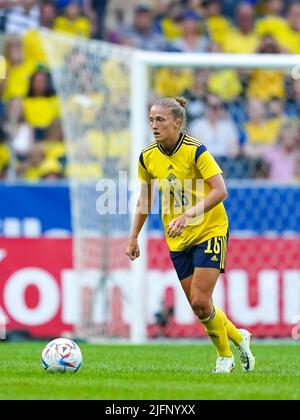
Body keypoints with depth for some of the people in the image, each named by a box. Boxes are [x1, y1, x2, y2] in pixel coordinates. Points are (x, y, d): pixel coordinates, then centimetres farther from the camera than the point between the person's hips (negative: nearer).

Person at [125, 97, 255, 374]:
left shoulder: (196, 151, -18)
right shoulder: (148, 157, -1)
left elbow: (220, 192, -24)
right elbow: (145, 199, 13)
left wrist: (189, 215, -34)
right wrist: (134, 237, 11)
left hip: (210, 230, -5)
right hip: (178, 239, 5)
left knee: (200, 302, -13)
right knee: (199, 307, 3)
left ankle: (225, 355, 10)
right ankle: (239, 338, 30)